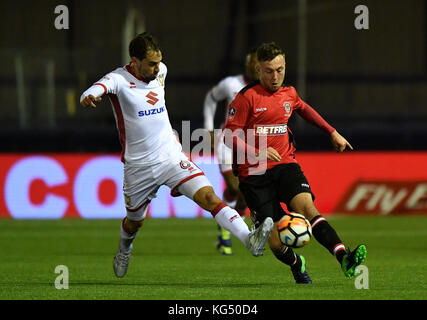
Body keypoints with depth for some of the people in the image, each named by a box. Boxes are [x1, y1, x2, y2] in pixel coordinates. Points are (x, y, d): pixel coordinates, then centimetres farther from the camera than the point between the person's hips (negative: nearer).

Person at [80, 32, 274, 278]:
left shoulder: (160, 71, 3)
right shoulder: (119, 79, -14)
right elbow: (97, 90, -35)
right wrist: (89, 98, -61)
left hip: (171, 156, 3)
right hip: (139, 166, -3)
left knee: (208, 196, -19)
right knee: (135, 221, 18)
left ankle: (249, 239, -33)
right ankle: (124, 250, 53)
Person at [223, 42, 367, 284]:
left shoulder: (289, 94, 11)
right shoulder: (247, 97, -7)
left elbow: (304, 109, 35)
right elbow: (229, 135, -7)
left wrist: (332, 132, 36)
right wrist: (257, 153, -21)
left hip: (285, 165, 3)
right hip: (254, 173, -3)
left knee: (307, 206, -26)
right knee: (275, 241, -9)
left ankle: (345, 259, -43)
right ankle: (296, 265, 25)